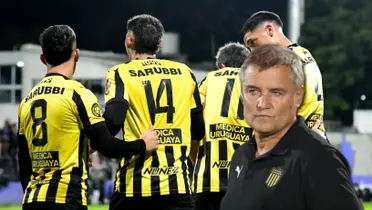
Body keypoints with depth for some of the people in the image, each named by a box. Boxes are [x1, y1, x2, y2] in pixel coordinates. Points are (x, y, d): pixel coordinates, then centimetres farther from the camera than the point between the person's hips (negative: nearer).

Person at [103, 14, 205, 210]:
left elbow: (113, 120, -15)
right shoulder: (184, 73, 10)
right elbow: (199, 130, 11)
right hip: (177, 184, 2)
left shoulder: (121, 74, -1)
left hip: (135, 185, -2)